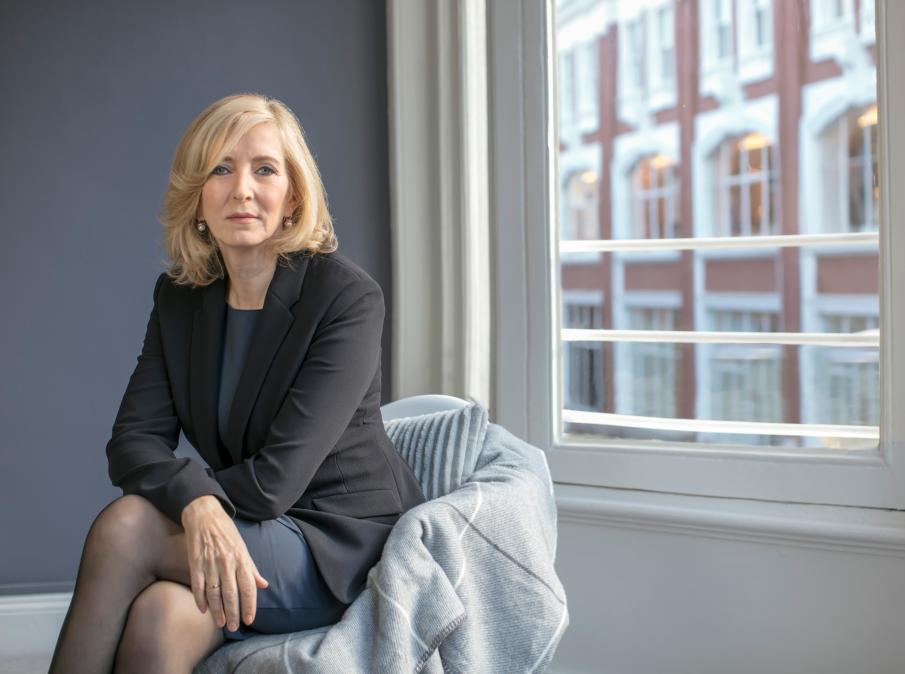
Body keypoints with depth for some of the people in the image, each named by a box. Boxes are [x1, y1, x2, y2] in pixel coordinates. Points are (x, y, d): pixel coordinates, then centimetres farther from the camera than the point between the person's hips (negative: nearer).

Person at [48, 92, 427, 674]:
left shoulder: (348, 295, -13)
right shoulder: (179, 297, 6)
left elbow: (278, 476, -19)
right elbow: (133, 440, -6)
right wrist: (196, 502, -28)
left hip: (345, 543, -4)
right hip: (250, 536, 5)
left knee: (123, 527, -26)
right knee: (161, 620, -32)